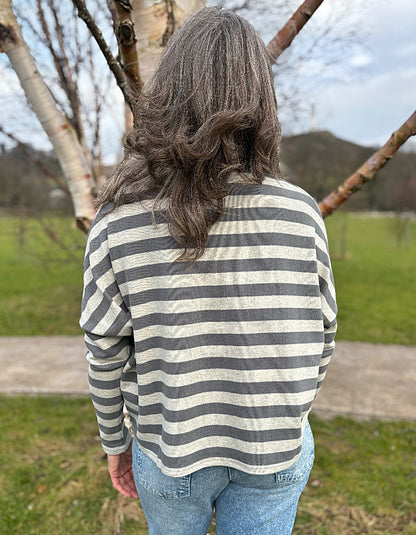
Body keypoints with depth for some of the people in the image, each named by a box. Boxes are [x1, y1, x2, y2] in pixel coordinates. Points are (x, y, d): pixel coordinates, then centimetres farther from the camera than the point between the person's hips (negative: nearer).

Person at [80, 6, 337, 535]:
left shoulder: (117, 224, -19)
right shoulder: (300, 213, -16)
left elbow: (105, 357, -11)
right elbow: (321, 341, -5)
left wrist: (115, 442, 8)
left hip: (167, 454, 1)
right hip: (276, 456, 0)